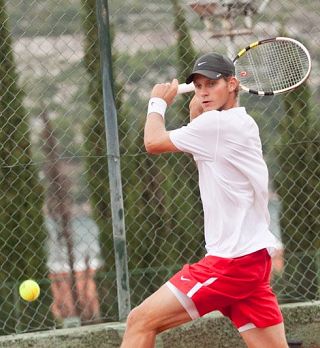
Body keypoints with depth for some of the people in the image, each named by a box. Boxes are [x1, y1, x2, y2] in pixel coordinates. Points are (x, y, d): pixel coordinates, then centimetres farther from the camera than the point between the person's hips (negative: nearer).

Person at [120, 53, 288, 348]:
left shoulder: (217, 124, -11)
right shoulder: (241, 125, 17)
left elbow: (154, 142, -4)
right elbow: (204, 154, 36)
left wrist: (158, 102, 14)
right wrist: (197, 114, 20)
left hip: (232, 261, -10)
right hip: (254, 258, 10)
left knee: (141, 321, -8)